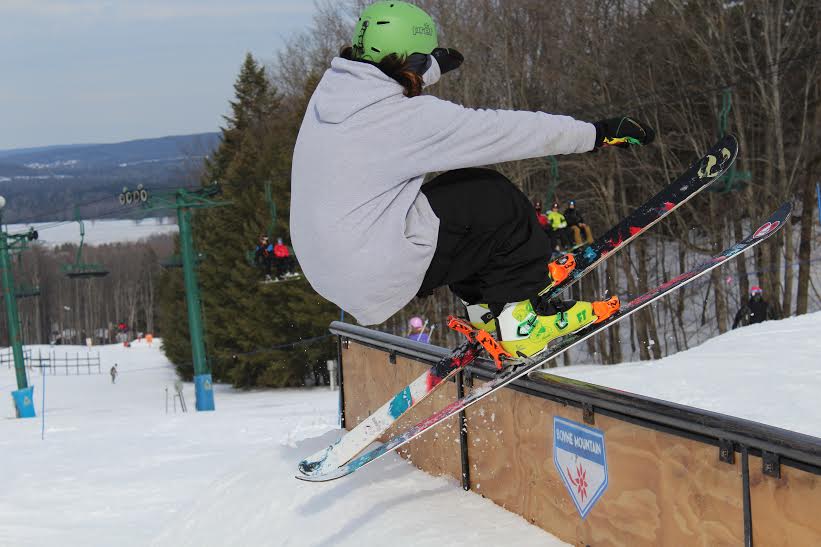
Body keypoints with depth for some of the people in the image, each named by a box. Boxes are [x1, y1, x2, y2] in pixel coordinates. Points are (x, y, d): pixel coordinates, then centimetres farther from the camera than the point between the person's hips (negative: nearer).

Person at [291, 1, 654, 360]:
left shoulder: (334, 88, 5)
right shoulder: (407, 117, -19)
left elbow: (390, 79, 30)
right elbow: (503, 130, -15)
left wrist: (437, 64, 50)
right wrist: (597, 133, -6)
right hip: (375, 280, -9)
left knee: (463, 187, 19)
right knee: (495, 200, -1)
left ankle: (484, 305, 29)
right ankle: (522, 320, 9)